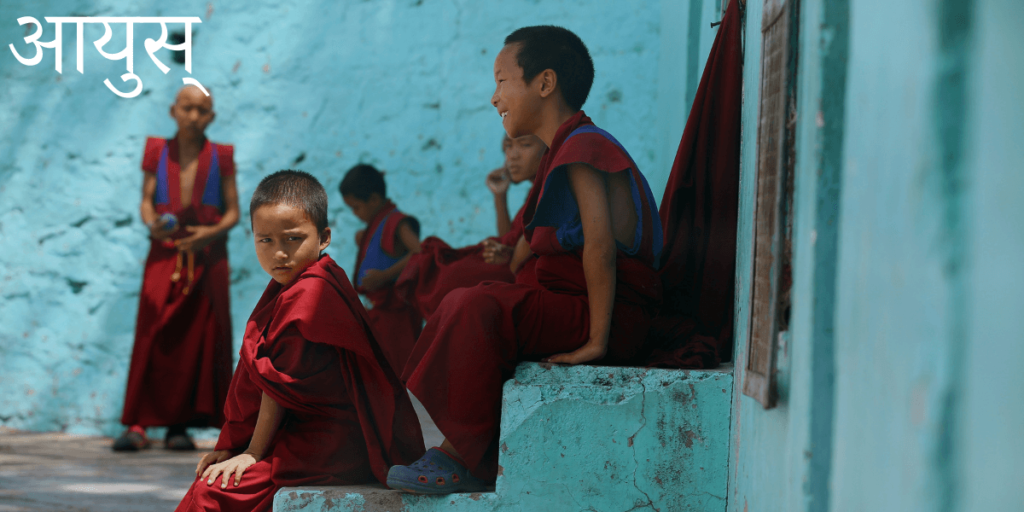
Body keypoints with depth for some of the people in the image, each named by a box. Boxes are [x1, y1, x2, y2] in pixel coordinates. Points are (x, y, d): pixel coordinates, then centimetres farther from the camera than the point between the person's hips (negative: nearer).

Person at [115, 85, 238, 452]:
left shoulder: (221, 157, 7)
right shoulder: (157, 152, 9)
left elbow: (233, 211, 5)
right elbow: (146, 201, 6)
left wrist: (212, 232, -15)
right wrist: (152, 223, -16)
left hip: (207, 256, 0)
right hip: (164, 253, 0)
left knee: (199, 339, -5)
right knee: (152, 337, -9)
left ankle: (179, 425, 0)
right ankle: (137, 425, -12)